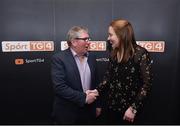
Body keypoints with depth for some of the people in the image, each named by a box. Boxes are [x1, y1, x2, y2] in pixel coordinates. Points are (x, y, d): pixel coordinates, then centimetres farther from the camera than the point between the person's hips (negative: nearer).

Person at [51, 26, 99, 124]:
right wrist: (83, 97, -19)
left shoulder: (91, 57, 4)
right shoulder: (59, 58, -13)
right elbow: (59, 87, -20)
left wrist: (93, 94, -5)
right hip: (66, 114, -5)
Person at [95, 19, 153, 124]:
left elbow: (147, 84, -14)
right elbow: (107, 78, 5)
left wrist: (134, 108, -16)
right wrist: (99, 104, 0)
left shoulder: (141, 54, -14)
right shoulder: (113, 54, 2)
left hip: (126, 109, -4)